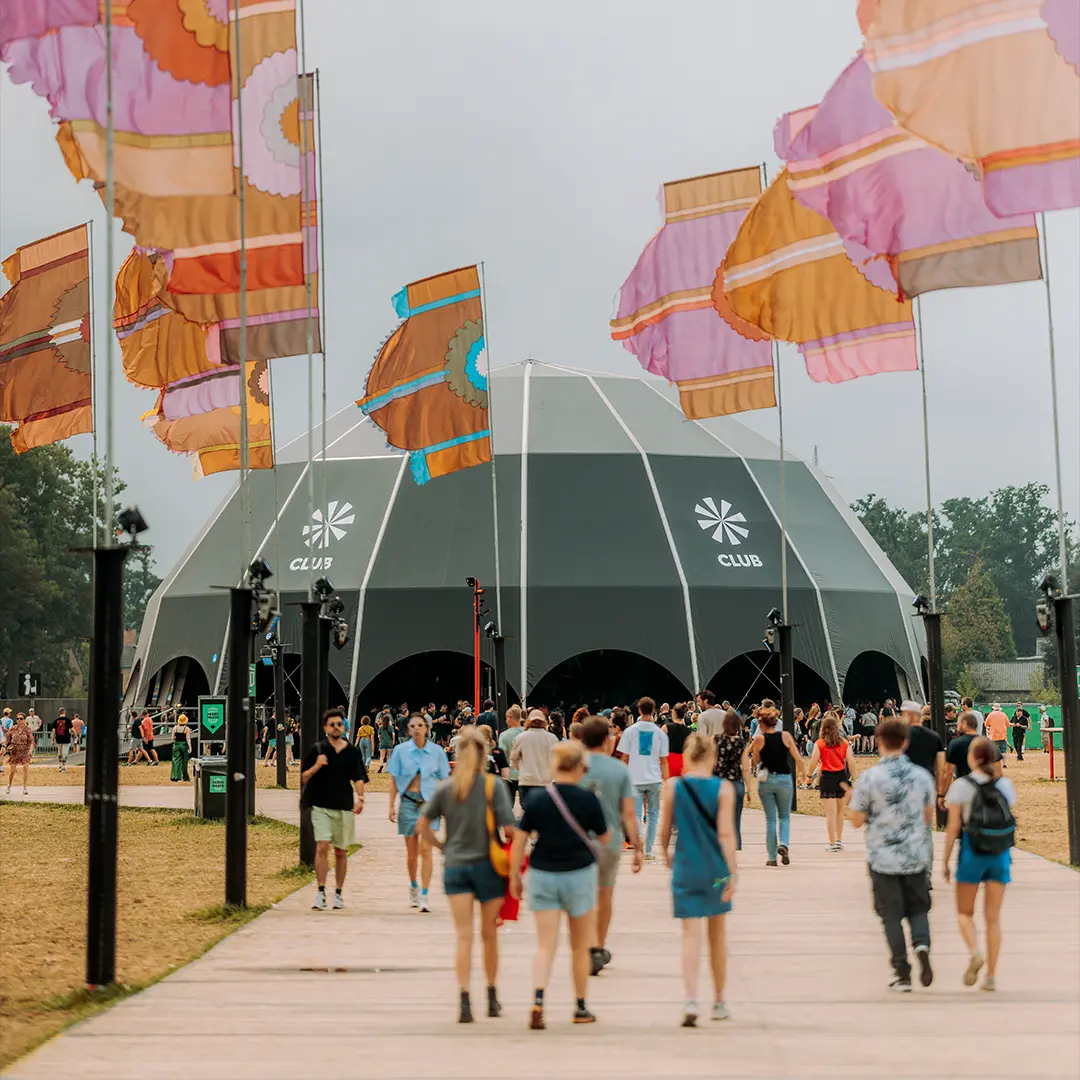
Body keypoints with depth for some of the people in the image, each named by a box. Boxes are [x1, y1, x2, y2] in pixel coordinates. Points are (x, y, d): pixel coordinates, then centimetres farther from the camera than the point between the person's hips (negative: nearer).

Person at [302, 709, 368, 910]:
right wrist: (317, 766, -13)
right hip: (321, 806, -2)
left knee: (341, 852, 9)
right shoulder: (317, 749, 3)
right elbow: (304, 778, 5)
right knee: (322, 847, -14)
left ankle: (338, 894, 19)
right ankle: (320, 893, -12)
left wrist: (360, 798, -13)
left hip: (345, 807, 2)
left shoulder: (352, 752, 6)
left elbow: (358, 778, 4)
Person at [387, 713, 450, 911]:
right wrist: (392, 805, 1)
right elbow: (393, 780, 5)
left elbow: (444, 780, 8)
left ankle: (424, 896, -11)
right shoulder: (400, 750, 1)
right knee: (411, 851, 10)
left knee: (425, 849, -11)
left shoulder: (437, 751, 1)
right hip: (408, 802, 1)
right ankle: (413, 886, 35)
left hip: (429, 801, -1)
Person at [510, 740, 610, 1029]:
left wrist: (514, 876, 5)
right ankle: (581, 1008, 23)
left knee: (545, 945, 2)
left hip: (542, 875, 1)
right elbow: (605, 838, 2)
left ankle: (538, 999, -21)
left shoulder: (536, 799, -5)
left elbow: (519, 840, -4)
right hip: (579, 874, -1)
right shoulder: (587, 799, -9)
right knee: (580, 946, 14)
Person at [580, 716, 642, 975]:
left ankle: (592, 950, -13)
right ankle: (599, 949, 32)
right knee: (605, 895, 19)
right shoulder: (619, 769, -5)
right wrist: (637, 847, -2)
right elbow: (629, 812, -7)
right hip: (610, 840, 1)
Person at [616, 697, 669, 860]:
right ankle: (648, 850, 11)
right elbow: (663, 761, 2)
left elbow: (624, 758, -1)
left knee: (635, 814, 2)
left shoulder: (630, 731, -2)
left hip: (635, 779, -1)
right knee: (652, 814, 12)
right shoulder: (660, 733, 0)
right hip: (654, 779, 1)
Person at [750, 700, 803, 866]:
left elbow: (756, 761, 6)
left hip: (766, 779, -1)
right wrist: (799, 773, 14)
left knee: (770, 819, 8)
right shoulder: (785, 736, -4)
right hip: (785, 779, 1)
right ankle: (783, 844, -10)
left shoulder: (759, 739, -7)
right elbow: (798, 759, -4)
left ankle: (772, 857, 9)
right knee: (784, 816, 16)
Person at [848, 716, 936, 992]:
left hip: (883, 858, -2)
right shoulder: (921, 776, -3)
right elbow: (928, 817, 8)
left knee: (891, 915, 9)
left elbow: (857, 821, -7)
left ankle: (902, 972, 8)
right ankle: (922, 944, -13)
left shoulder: (868, 778, -13)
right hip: (916, 856, 2)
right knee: (918, 908, 16)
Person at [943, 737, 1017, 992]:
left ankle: (975, 952, -15)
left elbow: (953, 827, -7)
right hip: (1001, 855, 3)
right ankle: (991, 975, 5)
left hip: (972, 852, -3)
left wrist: (945, 861, -1)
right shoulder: (1005, 785, 4)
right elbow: (1010, 821, 6)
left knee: (964, 913, 12)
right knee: (993, 917, 8)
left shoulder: (962, 785, -7)